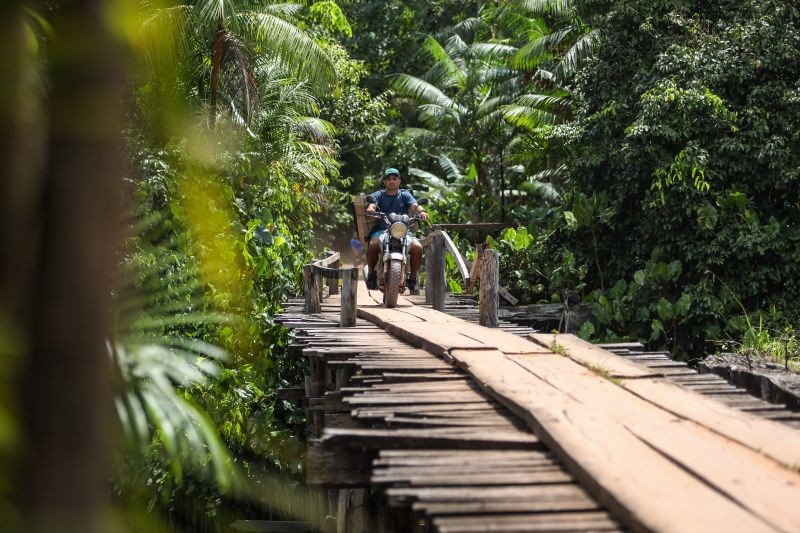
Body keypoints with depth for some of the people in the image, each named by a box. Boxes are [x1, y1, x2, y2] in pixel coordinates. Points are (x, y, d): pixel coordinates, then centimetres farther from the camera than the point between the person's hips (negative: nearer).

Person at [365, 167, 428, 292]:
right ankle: (371, 274, -9)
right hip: (381, 230, -1)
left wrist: (421, 211, -28)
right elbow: (372, 205, -7)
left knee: (417, 247, -26)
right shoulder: (378, 195, 13)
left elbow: (414, 205, -4)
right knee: (373, 244, -33)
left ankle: (412, 278, -6)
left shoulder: (405, 195, 15)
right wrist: (370, 209, -33)